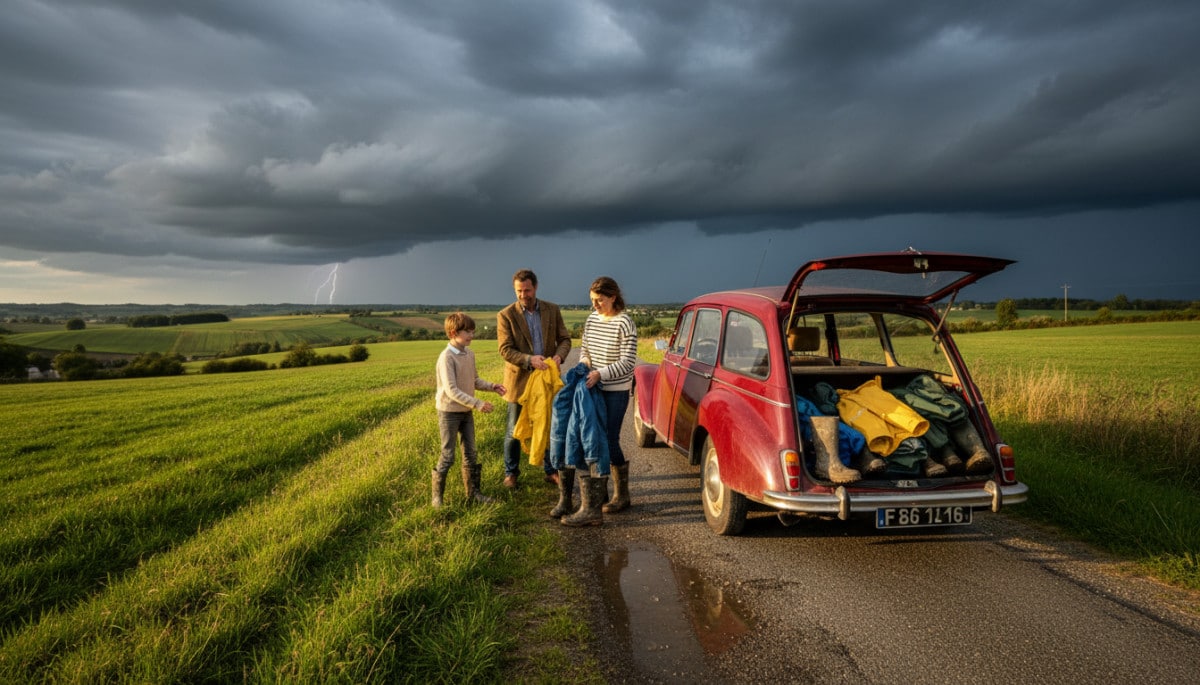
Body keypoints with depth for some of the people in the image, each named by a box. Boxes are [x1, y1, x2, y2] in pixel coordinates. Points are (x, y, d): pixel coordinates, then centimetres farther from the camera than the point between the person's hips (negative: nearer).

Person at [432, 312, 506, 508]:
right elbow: (451, 390, -25)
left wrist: (491, 386, -5)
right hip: (449, 412, -7)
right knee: (448, 456, 1)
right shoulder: (446, 357, -20)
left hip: (467, 411, 7)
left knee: (470, 453, 13)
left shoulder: (470, 354, 3)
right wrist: (477, 404, -29)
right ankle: (437, 496, 16)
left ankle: (473, 492, 26)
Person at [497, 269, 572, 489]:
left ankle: (551, 471, 26)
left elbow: (565, 338, 5)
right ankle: (511, 473, 24)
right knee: (514, 430, 8)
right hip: (519, 380, -2)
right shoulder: (506, 315, -8)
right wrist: (529, 360, -27)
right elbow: (505, 350, -12)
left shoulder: (552, 310, 2)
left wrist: (559, 355, -17)